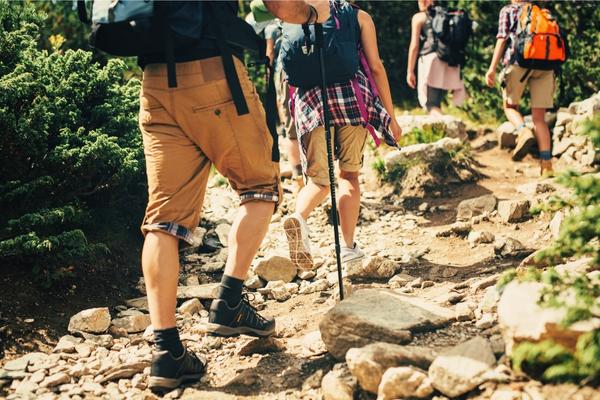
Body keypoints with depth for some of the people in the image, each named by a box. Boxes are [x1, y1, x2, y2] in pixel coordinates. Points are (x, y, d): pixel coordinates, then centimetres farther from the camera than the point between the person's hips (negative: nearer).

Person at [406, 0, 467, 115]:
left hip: (430, 60, -5)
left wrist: (410, 71, 2)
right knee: (436, 103, 18)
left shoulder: (419, 17, 6)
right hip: (450, 65, 5)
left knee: (432, 105, -6)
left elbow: (414, 46, -1)